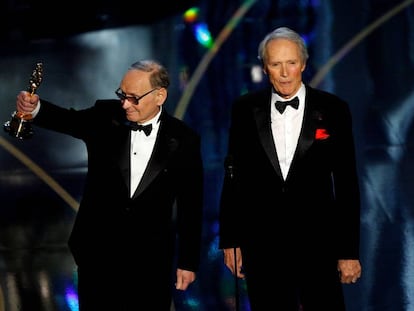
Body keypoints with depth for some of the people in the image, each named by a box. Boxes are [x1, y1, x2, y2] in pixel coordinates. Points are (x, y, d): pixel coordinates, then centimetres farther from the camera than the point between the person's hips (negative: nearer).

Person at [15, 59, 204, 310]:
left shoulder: (183, 140, -6)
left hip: (151, 261, -1)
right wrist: (34, 108, -38)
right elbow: (67, 120, -16)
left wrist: (188, 262, 0)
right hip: (98, 250, 1)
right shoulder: (106, 118, -1)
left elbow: (191, 205, -2)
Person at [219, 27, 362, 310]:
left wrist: (350, 251, -1)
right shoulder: (245, 109, 4)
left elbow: (347, 184, 1)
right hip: (262, 243, 1)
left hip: (317, 244, -1)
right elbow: (233, 178, 8)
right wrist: (230, 241, 4)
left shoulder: (333, 110, 0)